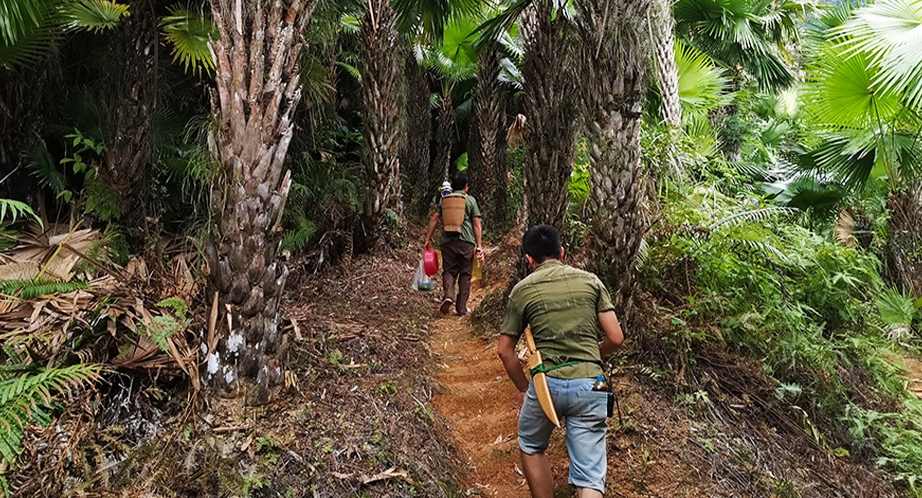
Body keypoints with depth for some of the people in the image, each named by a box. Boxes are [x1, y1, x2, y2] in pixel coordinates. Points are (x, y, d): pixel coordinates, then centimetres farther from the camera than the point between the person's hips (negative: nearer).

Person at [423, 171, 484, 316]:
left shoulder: (443, 199, 10)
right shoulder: (470, 200, 5)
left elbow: (434, 219, 6)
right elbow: (476, 224, 0)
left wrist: (427, 240, 10)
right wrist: (479, 246, 0)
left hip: (448, 241, 1)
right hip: (467, 242, -1)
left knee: (449, 271, 12)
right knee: (465, 274, 8)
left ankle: (448, 295, -16)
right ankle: (461, 308, 11)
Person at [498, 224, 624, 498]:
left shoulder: (522, 289, 3)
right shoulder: (590, 280, 7)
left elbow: (505, 351, 7)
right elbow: (616, 338, 5)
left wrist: (524, 388, 20)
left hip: (547, 384, -1)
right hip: (590, 386, 1)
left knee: (531, 447, 28)